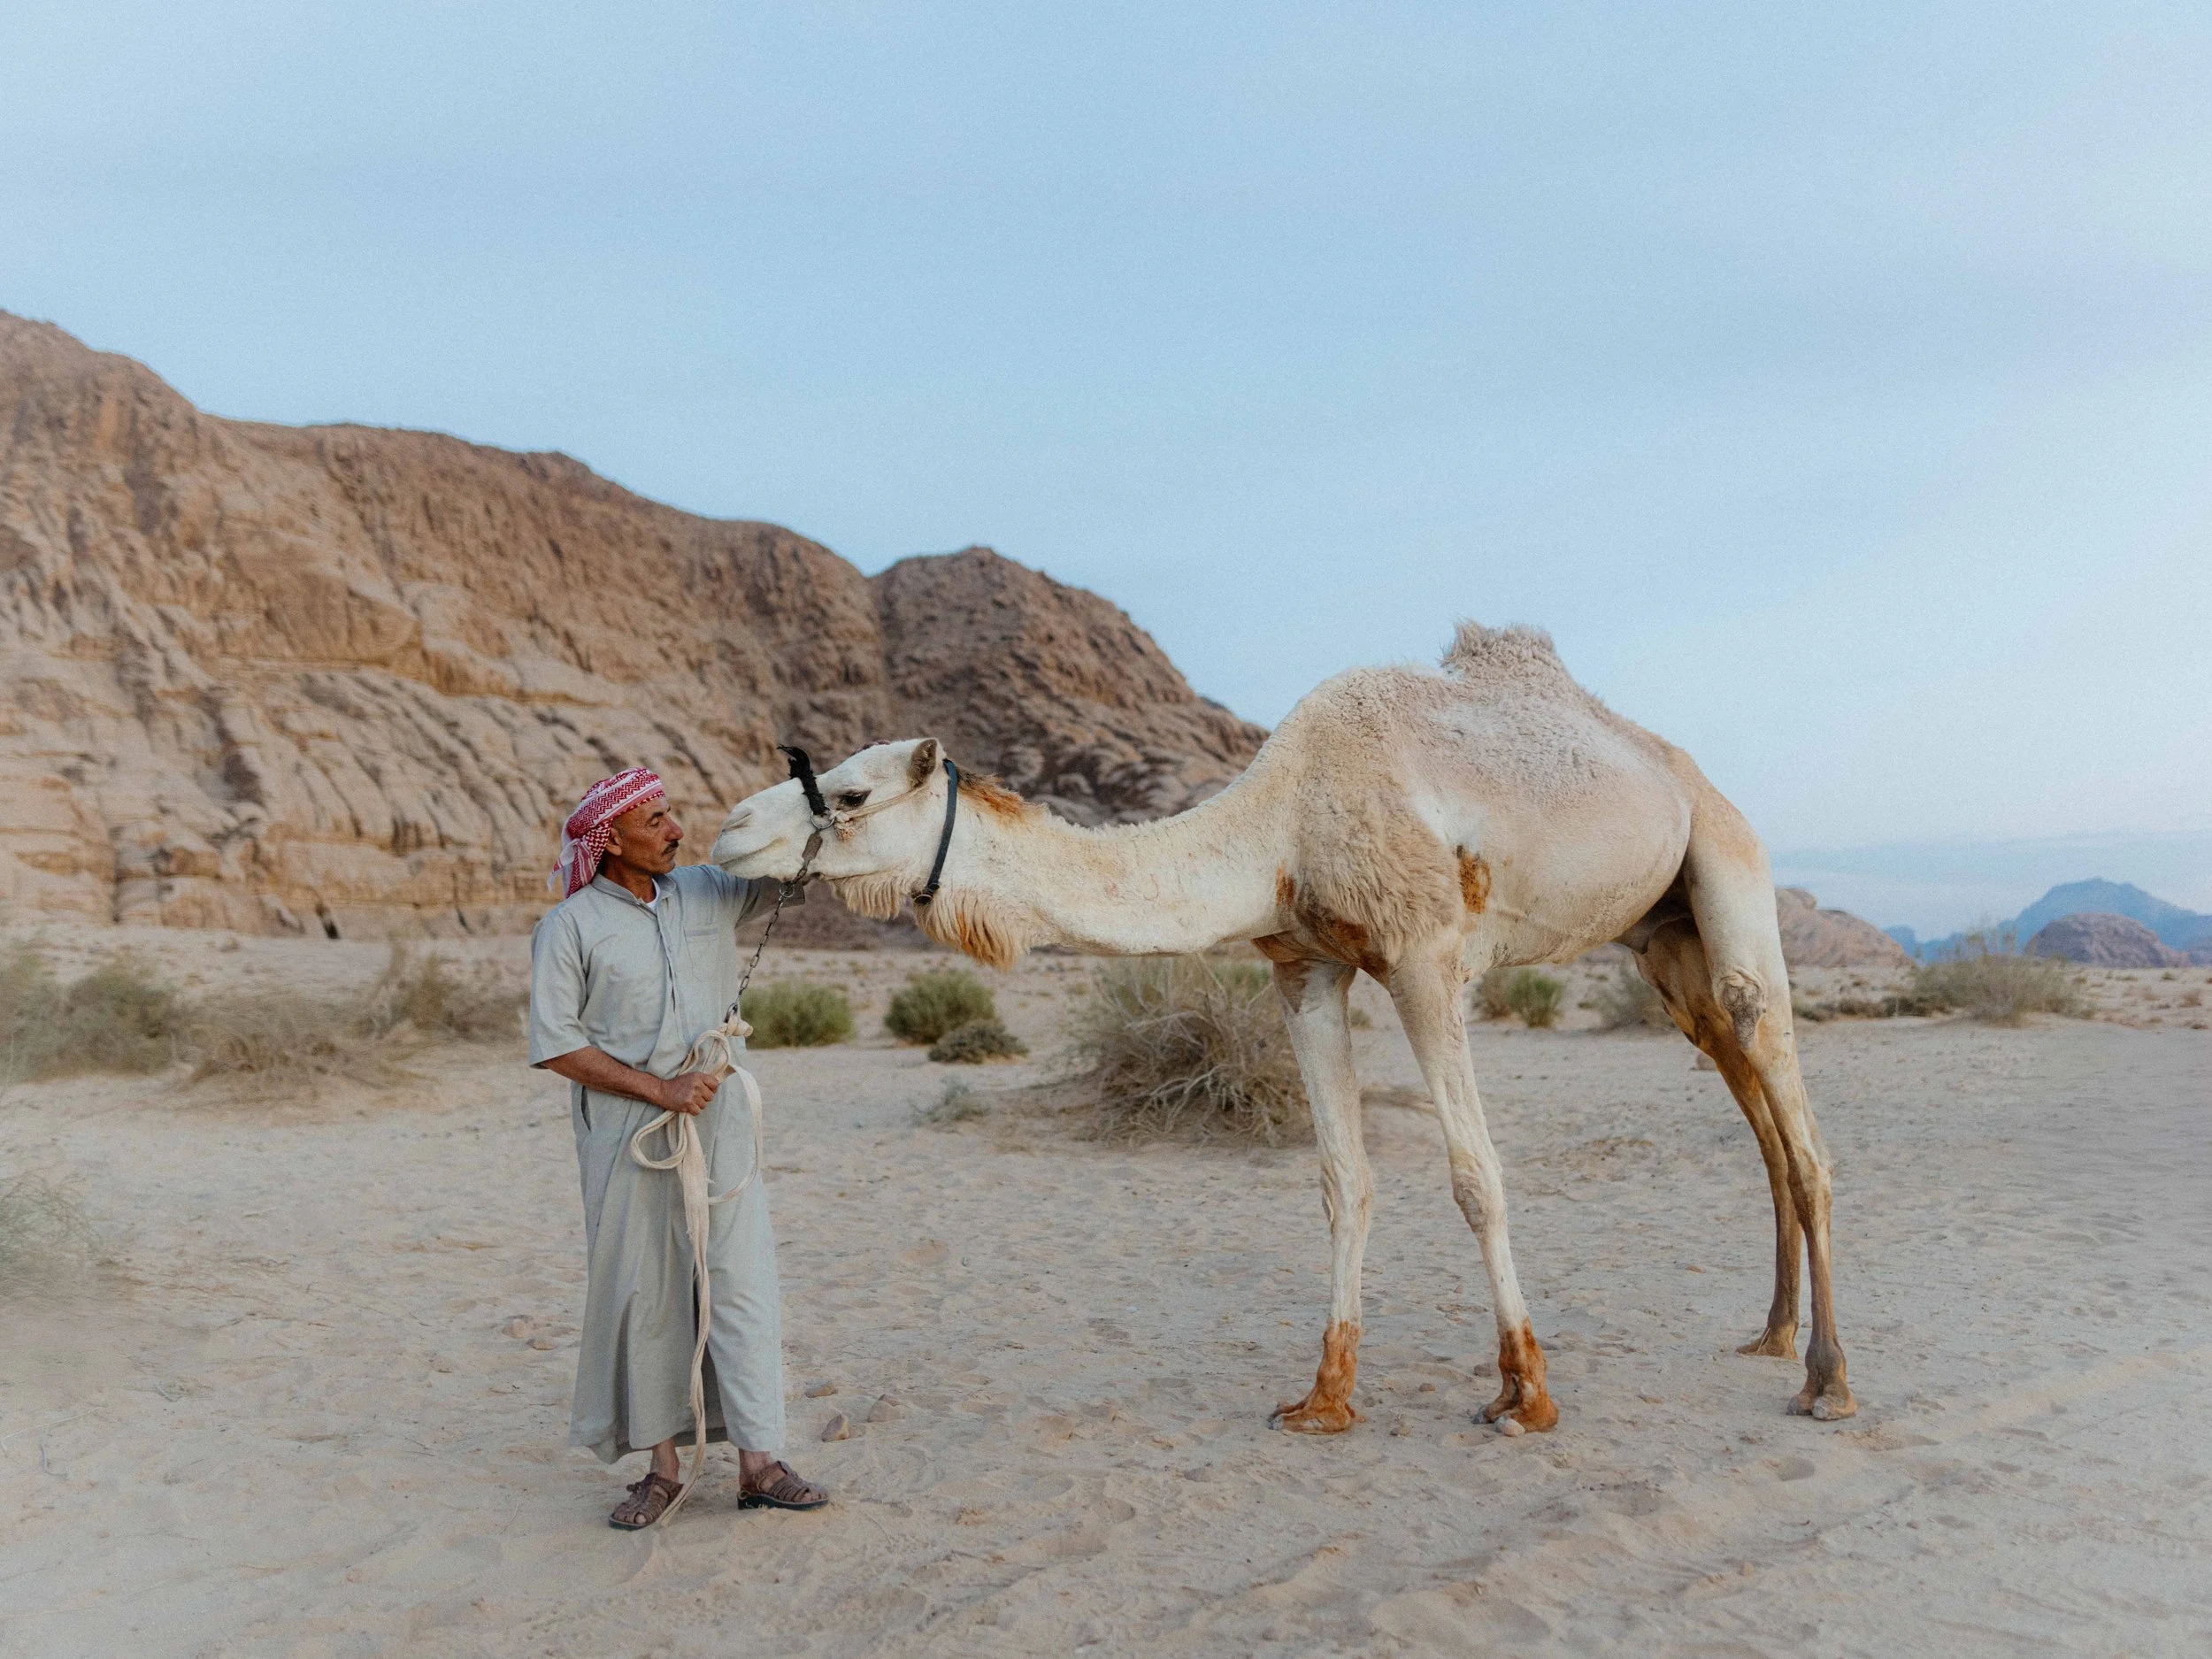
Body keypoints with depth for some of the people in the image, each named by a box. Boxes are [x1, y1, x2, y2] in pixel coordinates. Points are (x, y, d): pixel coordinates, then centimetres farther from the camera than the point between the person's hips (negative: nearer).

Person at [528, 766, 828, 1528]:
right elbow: (555, 1043, -8)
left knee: (743, 1280, 1)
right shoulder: (569, 927, -5)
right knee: (640, 1292, 6)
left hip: (718, 1121, 3)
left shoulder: (709, 891, 6)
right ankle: (662, 1465, 21)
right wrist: (658, 1089, -13)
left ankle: (758, 1463, 10)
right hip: (625, 1133, -3)